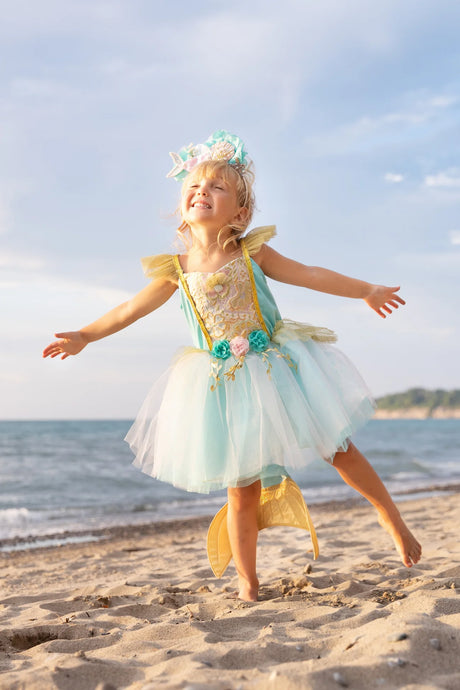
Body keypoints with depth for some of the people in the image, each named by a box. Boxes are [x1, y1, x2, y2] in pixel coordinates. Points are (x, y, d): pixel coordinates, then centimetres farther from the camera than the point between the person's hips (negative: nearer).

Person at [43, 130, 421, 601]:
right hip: (224, 383, 0)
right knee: (242, 491, 2)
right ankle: (247, 584, 15)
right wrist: (85, 336, 11)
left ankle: (392, 519, 28)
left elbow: (310, 275, 5)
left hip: (276, 367, 0)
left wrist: (367, 291, 9)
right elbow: (133, 308, 11)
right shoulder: (177, 270, -1)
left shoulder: (252, 252, -3)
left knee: (339, 448, 7)